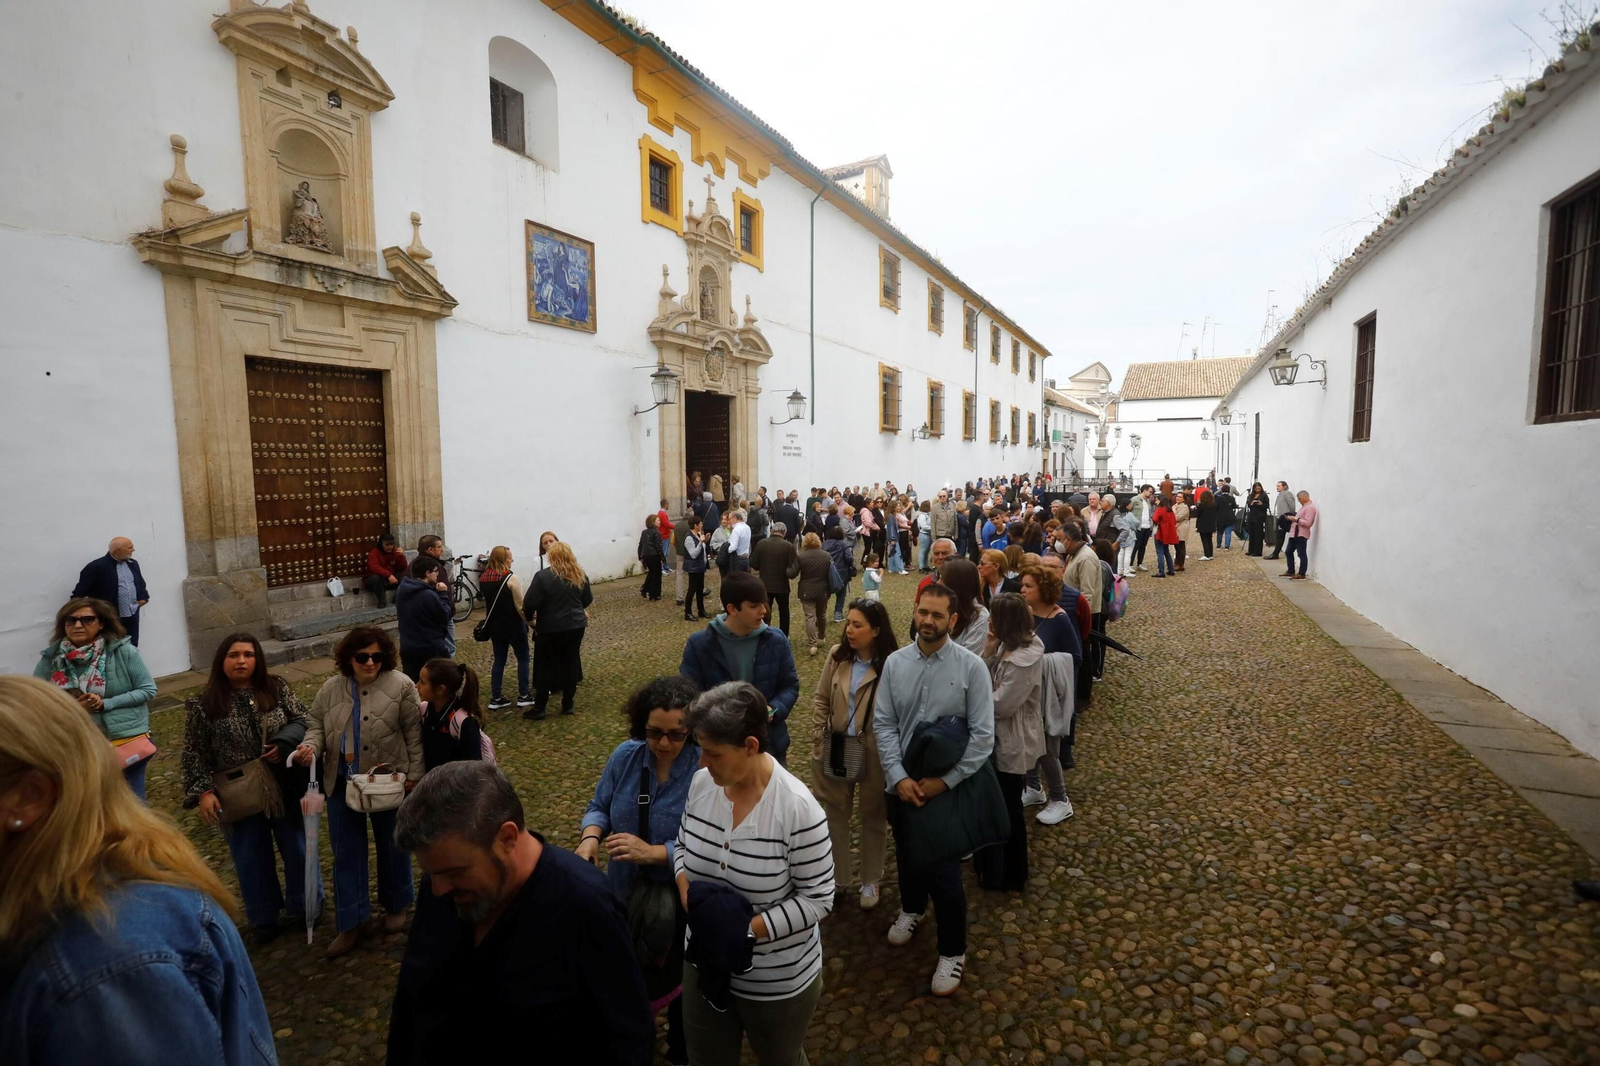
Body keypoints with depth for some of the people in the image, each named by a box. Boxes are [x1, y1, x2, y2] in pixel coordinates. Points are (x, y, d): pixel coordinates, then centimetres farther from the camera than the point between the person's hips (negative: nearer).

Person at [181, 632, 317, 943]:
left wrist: (283, 742, -18)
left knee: (297, 847, 14)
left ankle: (303, 905, 36)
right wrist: (204, 791, -12)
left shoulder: (277, 688, -5)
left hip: (285, 788, 1)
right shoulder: (203, 705, -7)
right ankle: (263, 918, 34)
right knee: (252, 858, 14)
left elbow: (303, 720, 0)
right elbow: (193, 754, -4)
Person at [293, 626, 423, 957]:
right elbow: (316, 724, 7)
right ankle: (351, 922, 24)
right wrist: (310, 746, -15)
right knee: (346, 852, 10)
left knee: (392, 846, 13)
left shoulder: (400, 686, -13)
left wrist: (414, 774, -11)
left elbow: (414, 734, -11)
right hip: (343, 783, 4)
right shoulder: (330, 689, 1)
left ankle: (395, 906, 35)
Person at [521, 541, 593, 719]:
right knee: (571, 664, 12)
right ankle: (568, 705, 19)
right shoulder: (580, 575, 0)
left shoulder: (543, 576, -15)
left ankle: (539, 708, 13)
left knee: (545, 667, 7)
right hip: (576, 626, 4)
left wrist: (529, 618, 5)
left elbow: (530, 603, -14)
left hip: (550, 629, -4)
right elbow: (588, 600, 11)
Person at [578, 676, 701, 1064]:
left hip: (680, 902, -4)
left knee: (678, 979, 22)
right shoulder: (625, 756, -13)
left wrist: (653, 853, -37)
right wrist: (590, 838, -23)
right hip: (625, 893, 4)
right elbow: (600, 806, -3)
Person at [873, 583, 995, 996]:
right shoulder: (895, 663, -7)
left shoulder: (971, 667, -15)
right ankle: (912, 908, 55)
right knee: (907, 856, 25)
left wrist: (943, 782, -15)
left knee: (944, 873, 4)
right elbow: (883, 724, -4)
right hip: (902, 785, 3)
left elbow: (983, 736, -13)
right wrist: (899, 777, -14)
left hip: (948, 788, -3)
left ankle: (953, 950, 31)